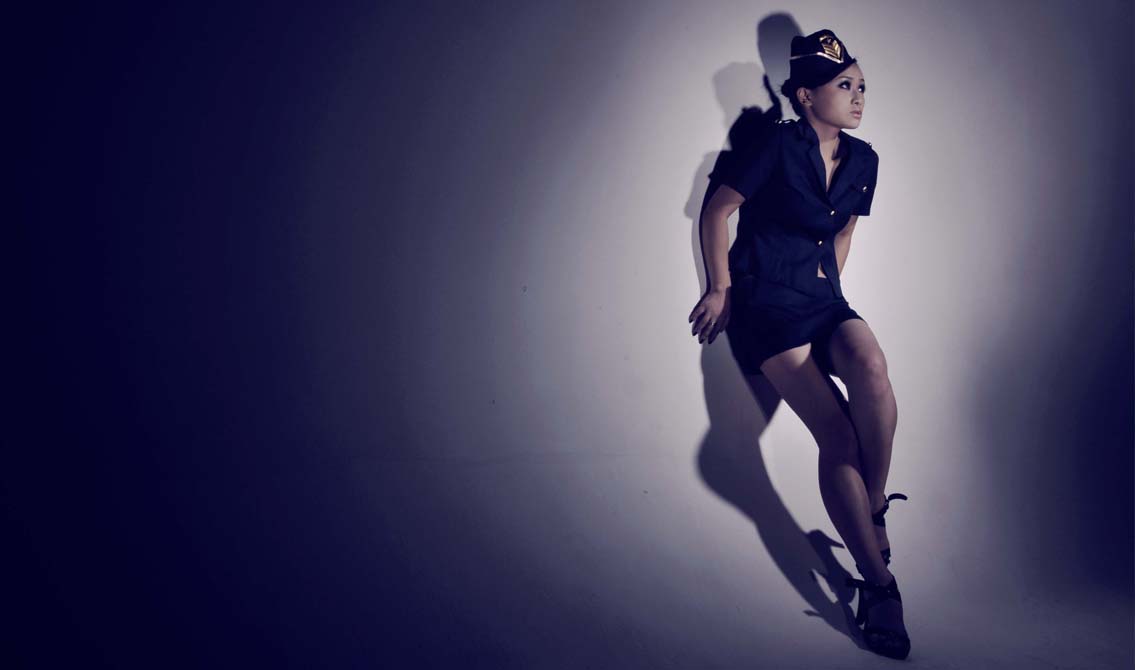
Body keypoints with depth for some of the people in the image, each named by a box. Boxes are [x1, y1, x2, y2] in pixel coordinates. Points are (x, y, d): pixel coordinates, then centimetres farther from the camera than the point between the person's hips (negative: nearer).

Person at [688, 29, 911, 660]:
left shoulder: (862, 159, 10)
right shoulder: (779, 144, -7)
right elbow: (716, 209, -2)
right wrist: (720, 287, -1)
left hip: (825, 298, 5)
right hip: (766, 300, -4)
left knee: (871, 366, -33)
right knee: (837, 434, -18)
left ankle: (876, 510, -14)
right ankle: (879, 580, -12)